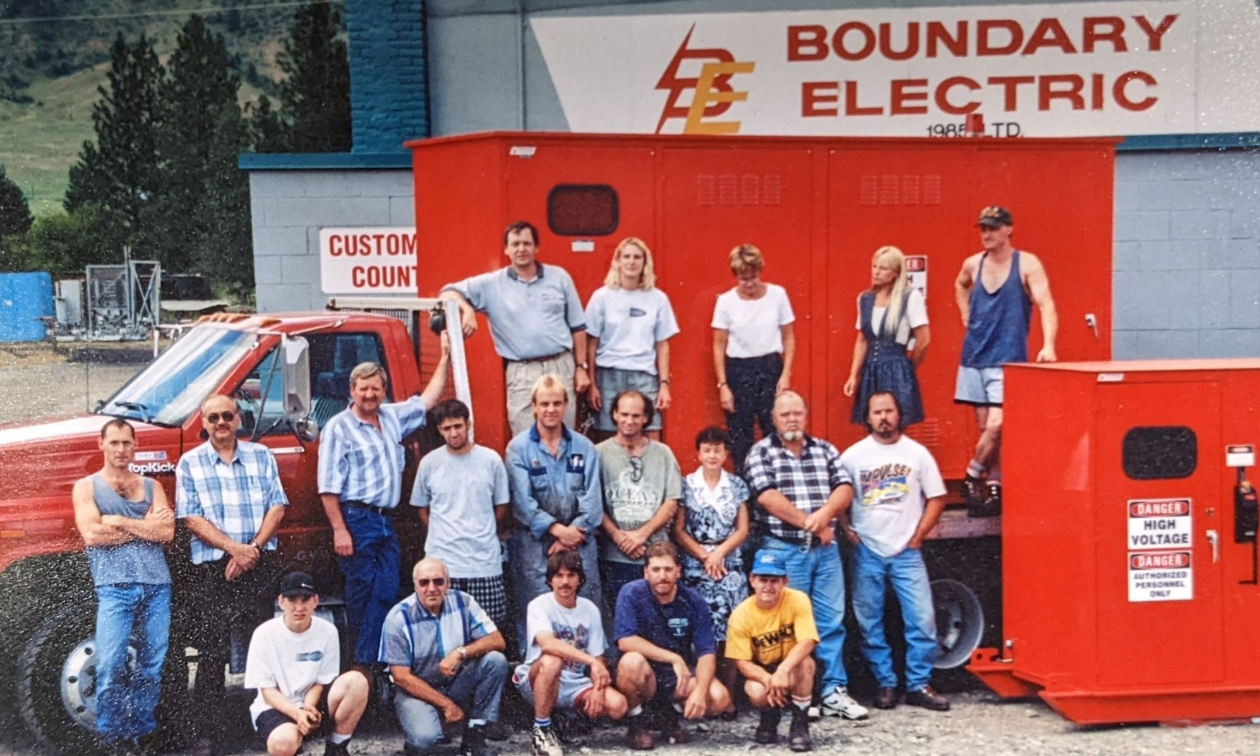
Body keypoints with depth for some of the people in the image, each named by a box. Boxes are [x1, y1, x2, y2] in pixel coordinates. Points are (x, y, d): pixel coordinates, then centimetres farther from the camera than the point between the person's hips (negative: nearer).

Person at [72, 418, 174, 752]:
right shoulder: (87, 486, 9)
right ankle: (111, 734, 5)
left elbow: (167, 532, 2)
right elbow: (92, 535, -7)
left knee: (151, 664, 5)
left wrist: (119, 522, -5)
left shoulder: (151, 486, 17)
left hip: (157, 585, 3)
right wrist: (146, 527, -2)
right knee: (111, 665, -7)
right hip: (115, 587, -3)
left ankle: (143, 731, 14)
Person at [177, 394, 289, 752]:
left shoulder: (261, 456, 10)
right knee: (212, 652, -1)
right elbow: (192, 518, -3)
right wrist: (234, 548, -15)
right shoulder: (190, 463, 5)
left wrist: (253, 549, -10)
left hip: (262, 565, 2)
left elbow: (277, 507, 4)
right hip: (212, 569, -1)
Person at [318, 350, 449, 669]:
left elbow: (427, 400, 28)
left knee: (387, 591, -1)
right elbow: (328, 487, -10)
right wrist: (339, 530, -17)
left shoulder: (393, 417, 15)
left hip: (386, 521, 6)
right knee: (362, 592, -3)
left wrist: (445, 357, 25)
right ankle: (361, 663, 4)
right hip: (356, 520, -6)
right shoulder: (338, 427, -4)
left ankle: (368, 659, 3)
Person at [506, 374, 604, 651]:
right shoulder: (518, 448, 2)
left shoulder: (584, 447, 9)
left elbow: (592, 498, 2)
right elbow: (523, 501, -6)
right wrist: (557, 529, -13)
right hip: (535, 545, -2)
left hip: (579, 544, 2)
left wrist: (574, 532, -10)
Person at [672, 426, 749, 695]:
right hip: (695, 566, -1)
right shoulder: (687, 485, 5)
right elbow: (678, 530, 1)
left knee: (728, 632, -4)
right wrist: (705, 556, -8)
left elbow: (742, 530, 7)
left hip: (730, 566, 1)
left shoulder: (737, 486, 10)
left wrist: (719, 553, -7)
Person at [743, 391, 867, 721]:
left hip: (825, 548, 4)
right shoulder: (761, 453, 0)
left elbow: (845, 489, 2)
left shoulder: (825, 450, 12)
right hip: (783, 549, -4)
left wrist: (823, 514, -17)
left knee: (831, 621, 4)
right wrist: (809, 523, -13)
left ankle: (834, 691, 11)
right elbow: (767, 496, -13)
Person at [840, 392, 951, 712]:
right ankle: (885, 684, 17)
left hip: (907, 551, 0)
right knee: (870, 624, 4)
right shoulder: (852, 455, 2)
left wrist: (918, 536, -1)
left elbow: (936, 499, 4)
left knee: (922, 620, -5)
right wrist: (847, 531, -3)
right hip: (866, 553, 0)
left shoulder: (918, 453, 2)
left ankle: (918, 685, 8)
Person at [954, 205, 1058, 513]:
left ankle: (973, 476, 4)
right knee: (985, 426, 6)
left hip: (1007, 359, -5)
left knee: (996, 425, -14)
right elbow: (960, 285, 31)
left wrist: (1048, 345, -30)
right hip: (975, 356, 5)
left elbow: (1046, 305, -15)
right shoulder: (973, 264, 8)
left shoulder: (1027, 264, -6)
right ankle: (994, 486, 15)